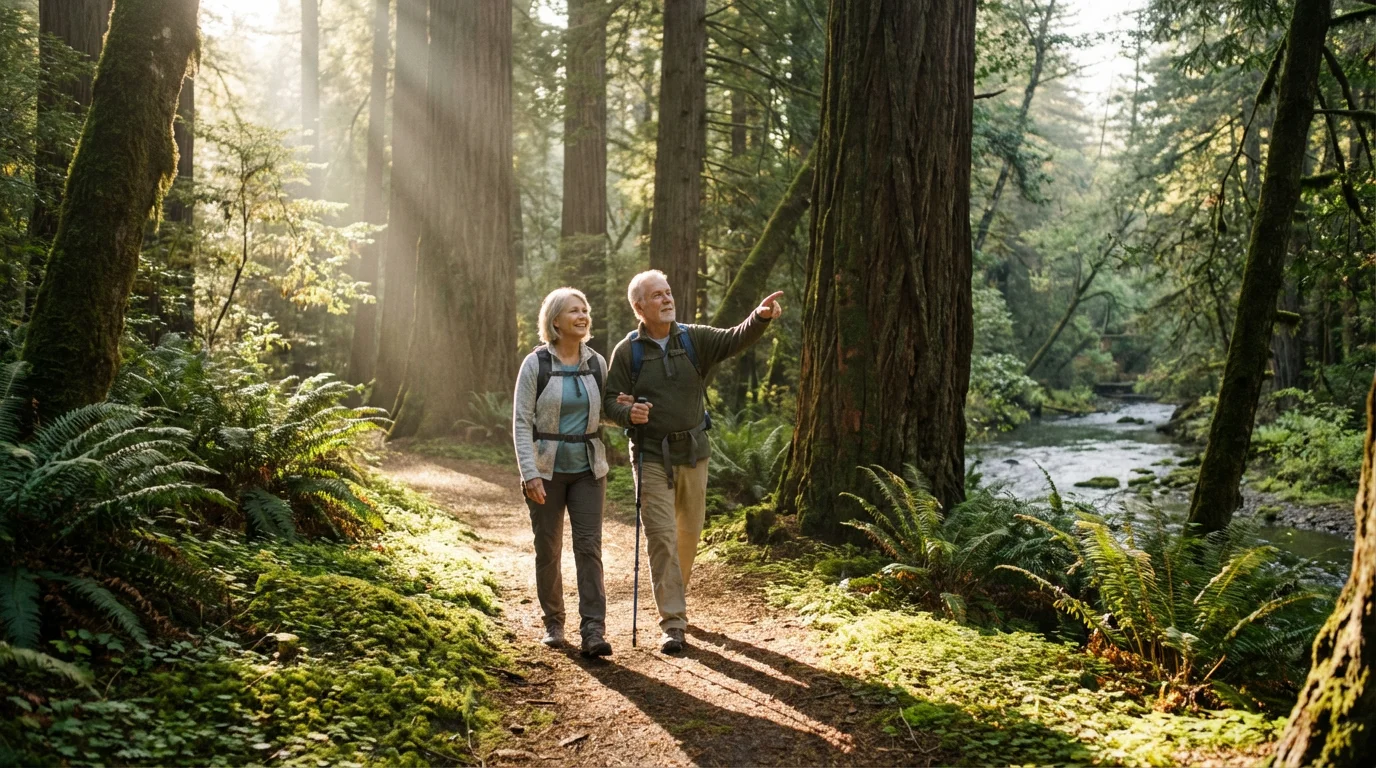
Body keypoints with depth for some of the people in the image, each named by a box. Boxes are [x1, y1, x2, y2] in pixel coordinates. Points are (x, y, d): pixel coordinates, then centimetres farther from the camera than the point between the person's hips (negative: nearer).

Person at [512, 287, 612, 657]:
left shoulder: (597, 363, 3)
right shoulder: (536, 364, -7)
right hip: (546, 470, -2)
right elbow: (522, 423, -9)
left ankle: (593, 632, -8)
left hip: (588, 469, 2)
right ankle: (553, 623, 24)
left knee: (589, 546, -6)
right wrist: (530, 473, -18)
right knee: (547, 550, 7)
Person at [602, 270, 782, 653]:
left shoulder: (694, 339, 2)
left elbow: (735, 340, -13)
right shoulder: (627, 351, -3)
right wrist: (629, 413, -25)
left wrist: (761, 317, -32)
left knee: (690, 532, 14)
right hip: (653, 456, -3)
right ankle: (672, 622, -4)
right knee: (661, 536, -8)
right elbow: (610, 402, -2)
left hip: (694, 451, 3)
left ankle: (673, 597, 37)